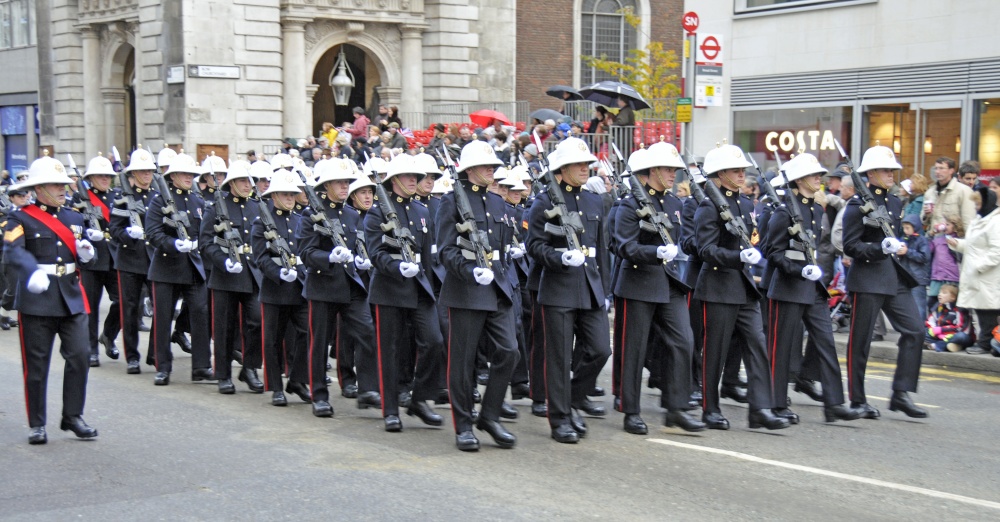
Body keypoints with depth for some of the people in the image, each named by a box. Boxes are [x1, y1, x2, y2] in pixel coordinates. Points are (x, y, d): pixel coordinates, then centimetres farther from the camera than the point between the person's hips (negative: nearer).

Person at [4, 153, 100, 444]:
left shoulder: (74, 219, 14)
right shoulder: (21, 220, -4)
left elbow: (86, 256, 18)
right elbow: (13, 253, -21)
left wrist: (87, 253, -7)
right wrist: (32, 273, -41)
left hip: (71, 300, 5)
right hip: (36, 301, -4)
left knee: (79, 356, -2)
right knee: (36, 365, 2)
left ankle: (73, 417, 12)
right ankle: (37, 425, 12)